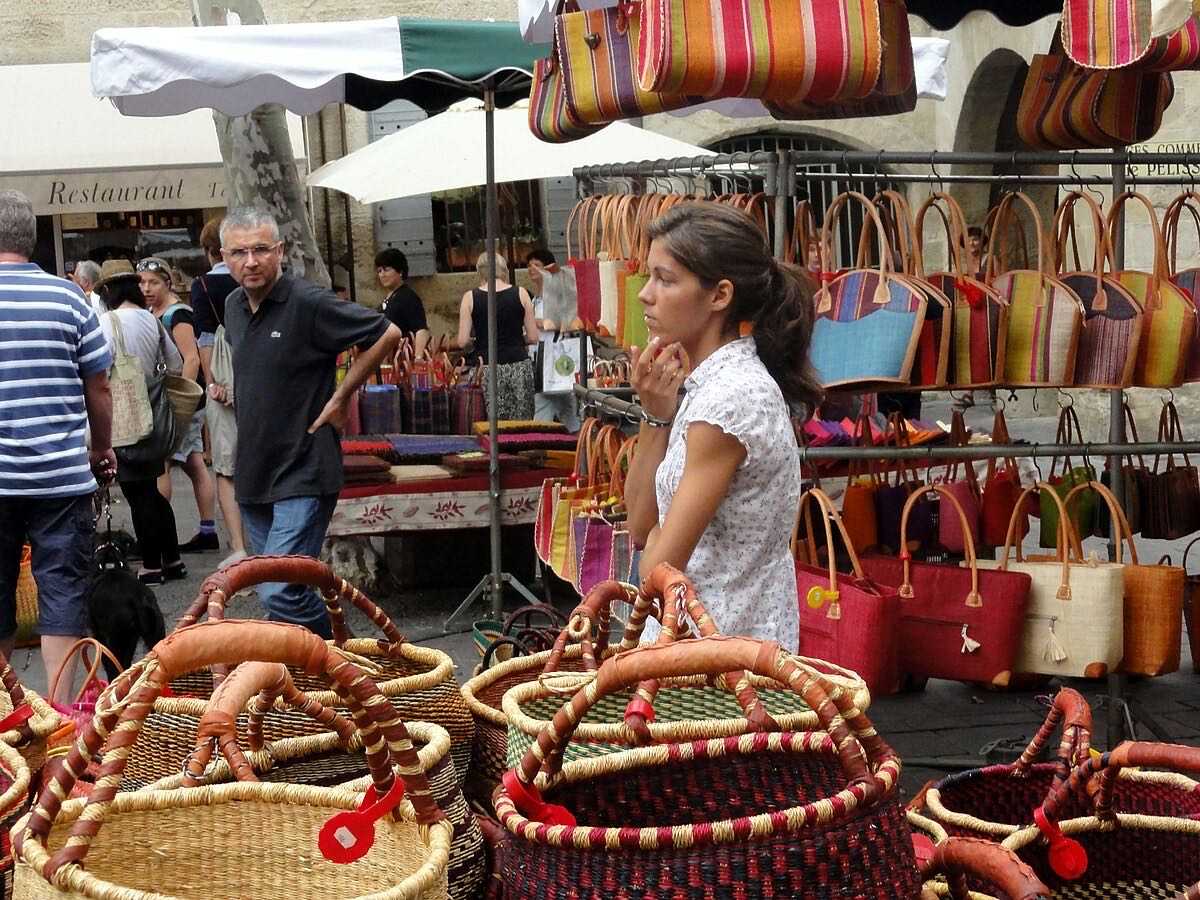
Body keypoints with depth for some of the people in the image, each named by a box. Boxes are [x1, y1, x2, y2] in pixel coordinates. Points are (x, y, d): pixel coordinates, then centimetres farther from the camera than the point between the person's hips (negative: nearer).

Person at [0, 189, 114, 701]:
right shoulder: (68, 298, -3)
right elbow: (98, 390, 1)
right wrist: (103, 449, 17)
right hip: (61, 476, -1)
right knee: (63, 589, 6)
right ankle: (60, 706, 6)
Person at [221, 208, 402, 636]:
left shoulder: (308, 303, -14)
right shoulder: (234, 306, 10)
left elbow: (387, 334, -11)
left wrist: (340, 397, -9)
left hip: (302, 474, -8)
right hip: (253, 474, 8)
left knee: (280, 593, -16)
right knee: (272, 591, 14)